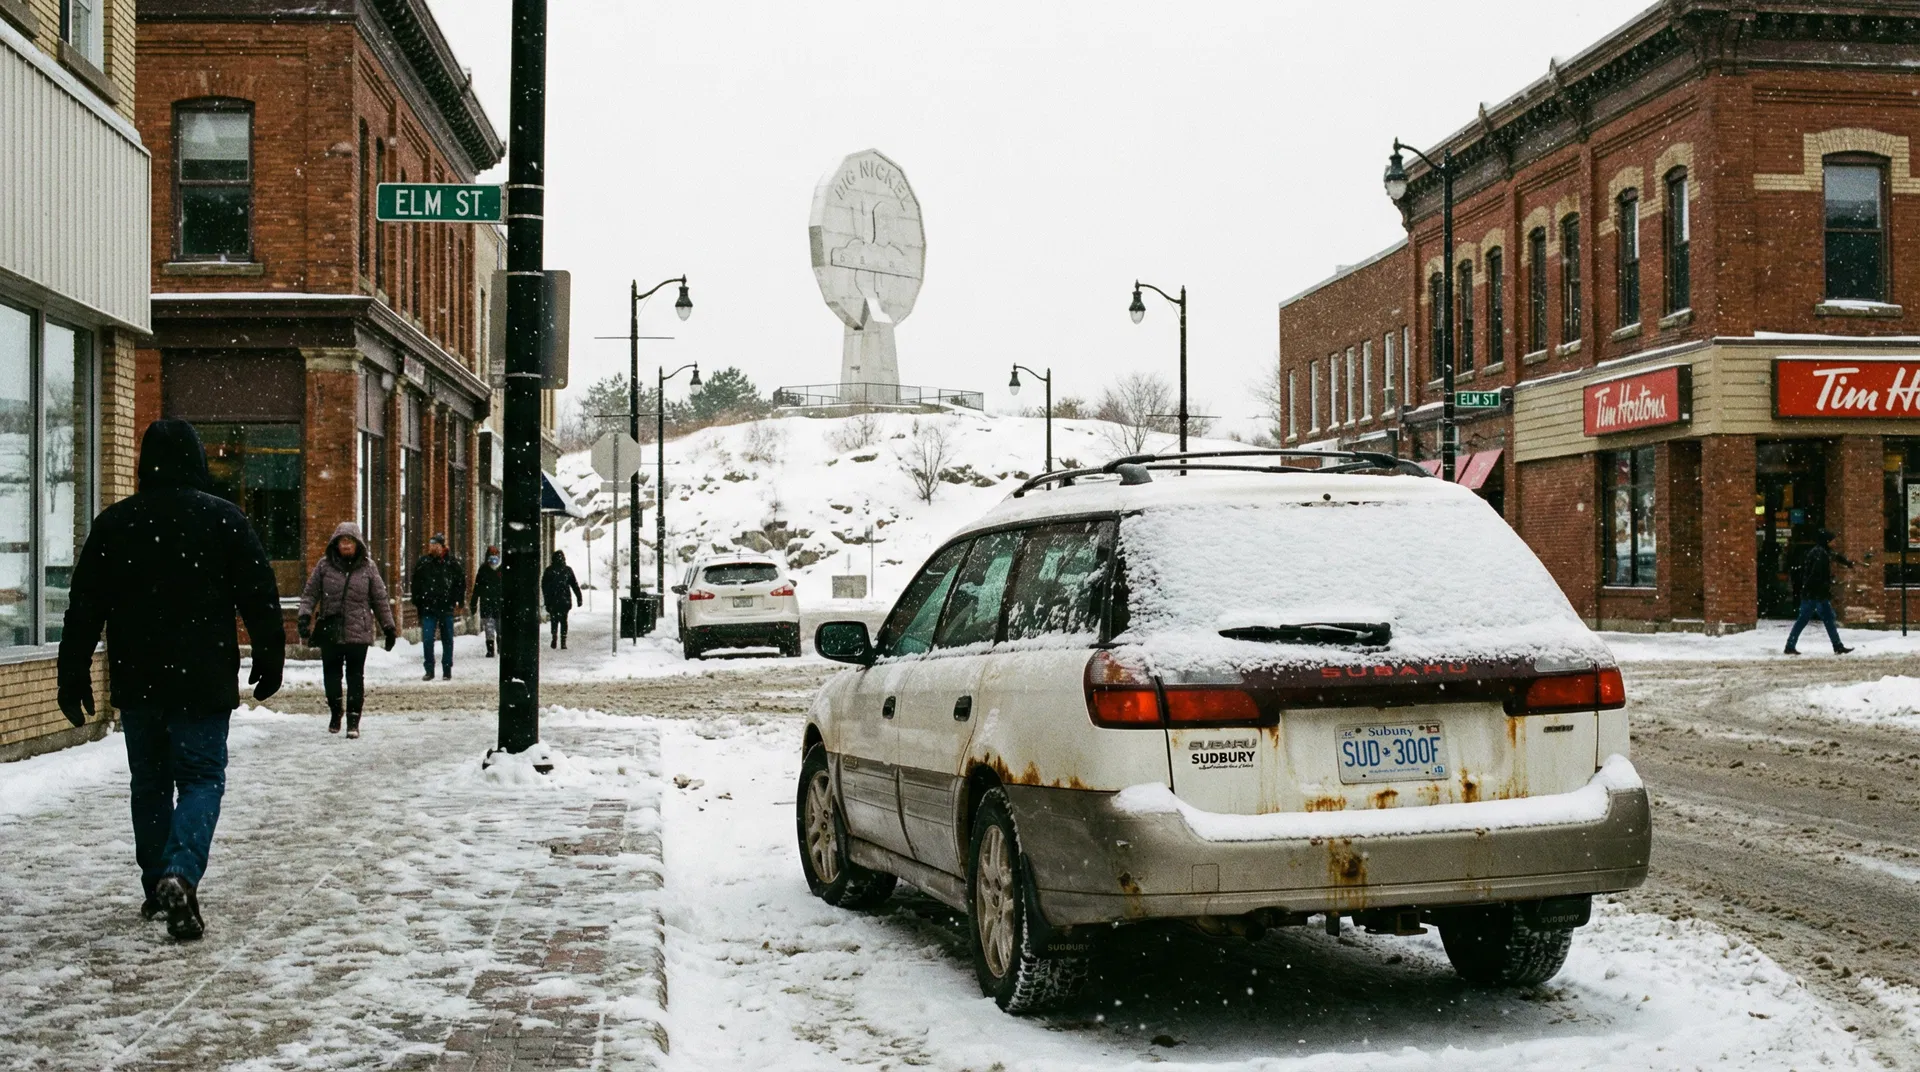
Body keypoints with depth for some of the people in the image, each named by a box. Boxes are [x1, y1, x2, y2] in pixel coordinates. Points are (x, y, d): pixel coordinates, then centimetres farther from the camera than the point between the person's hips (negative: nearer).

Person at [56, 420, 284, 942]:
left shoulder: (114, 522, 4)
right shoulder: (222, 517, -4)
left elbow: (83, 609, 6)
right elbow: (260, 595, -3)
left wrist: (74, 678, 11)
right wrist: (270, 660, 7)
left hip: (135, 681, 3)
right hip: (202, 681, -3)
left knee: (149, 782, 15)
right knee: (202, 778, 0)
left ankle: (157, 888, 21)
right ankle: (180, 875, -21)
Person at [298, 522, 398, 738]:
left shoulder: (367, 567, 3)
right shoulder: (324, 565, 3)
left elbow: (380, 599, 7)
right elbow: (310, 593, 6)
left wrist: (389, 627, 8)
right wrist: (305, 616, -9)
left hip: (358, 632, -1)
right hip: (330, 630, 1)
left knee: (355, 676, -2)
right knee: (331, 673, 9)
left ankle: (353, 720, 2)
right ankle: (335, 713, 29)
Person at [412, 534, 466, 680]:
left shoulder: (452, 563, -1)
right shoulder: (423, 563, 1)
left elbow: (461, 582, 8)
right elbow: (415, 583, 10)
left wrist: (459, 601, 3)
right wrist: (416, 602, 4)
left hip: (446, 608, 0)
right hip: (428, 608, 0)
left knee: (447, 640, 7)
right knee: (427, 639, -6)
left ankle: (447, 671, 16)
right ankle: (429, 670, 4)